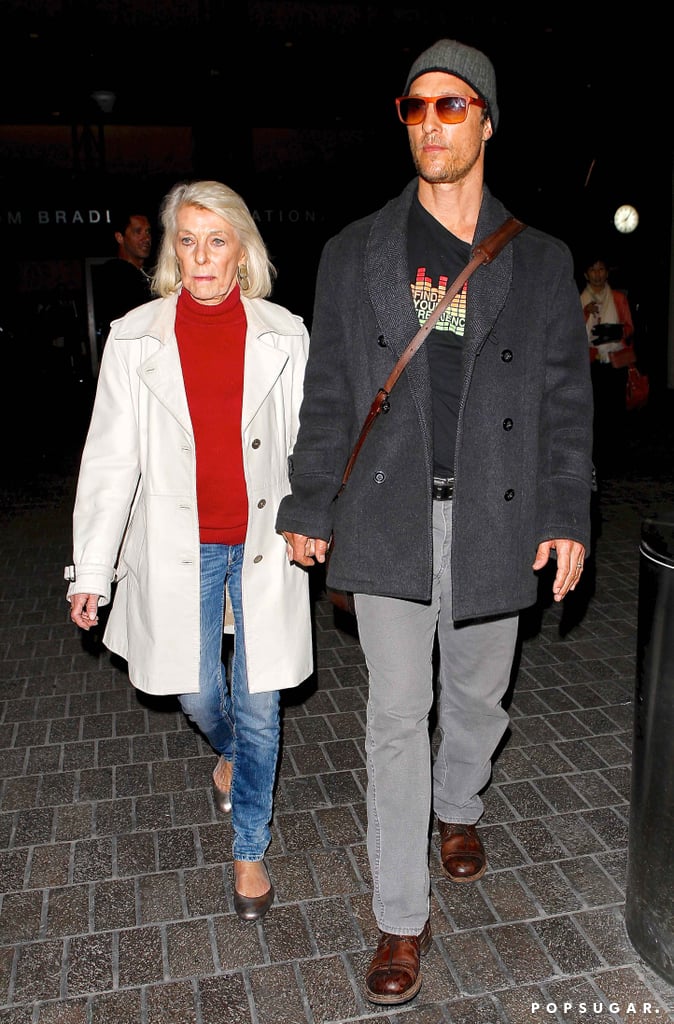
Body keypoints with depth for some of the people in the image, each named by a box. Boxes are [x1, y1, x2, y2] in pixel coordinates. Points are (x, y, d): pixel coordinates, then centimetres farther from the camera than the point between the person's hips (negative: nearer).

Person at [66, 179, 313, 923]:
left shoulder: (283, 335, -2)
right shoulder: (135, 338, -2)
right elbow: (111, 459, -1)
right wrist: (91, 568, -1)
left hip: (264, 544, 0)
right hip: (181, 547, 1)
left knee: (259, 708, 6)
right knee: (197, 695, 12)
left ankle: (249, 850, 29)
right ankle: (230, 751, 51)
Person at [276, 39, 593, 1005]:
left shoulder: (540, 261, 6)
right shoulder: (354, 254, 6)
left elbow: (567, 399, 6)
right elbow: (327, 394, 5)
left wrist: (568, 517, 0)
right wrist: (307, 508, 3)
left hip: (495, 517, 1)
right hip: (388, 517, -1)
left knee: (476, 695, 17)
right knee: (396, 716, 2)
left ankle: (458, 807, 48)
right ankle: (401, 919, 18)